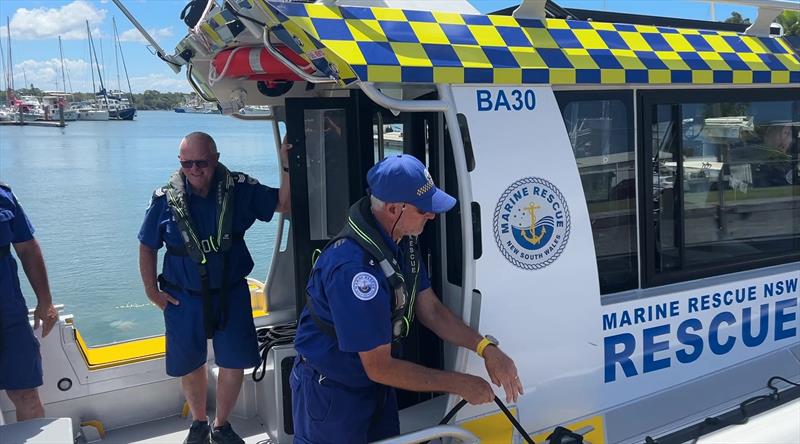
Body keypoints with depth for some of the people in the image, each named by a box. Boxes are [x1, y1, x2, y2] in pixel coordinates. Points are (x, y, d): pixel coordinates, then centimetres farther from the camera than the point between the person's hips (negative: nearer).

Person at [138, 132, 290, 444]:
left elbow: (284, 204, -7)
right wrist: (151, 290, -1)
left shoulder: (239, 189, -10)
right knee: (189, 365, 14)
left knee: (234, 362, 5)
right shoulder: (165, 199, -10)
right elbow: (147, 246, 2)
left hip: (231, 293, 0)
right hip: (183, 298, 0)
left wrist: (286, 166, -21)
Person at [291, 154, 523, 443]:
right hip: (331, 390, -8)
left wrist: (487, 348, -12)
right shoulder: (354, 266, -34)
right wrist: (458, 384, -20)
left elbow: (430, 309, 1)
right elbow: (380, 368, -28)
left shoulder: (403, 240, -6)